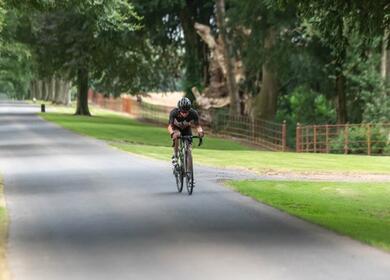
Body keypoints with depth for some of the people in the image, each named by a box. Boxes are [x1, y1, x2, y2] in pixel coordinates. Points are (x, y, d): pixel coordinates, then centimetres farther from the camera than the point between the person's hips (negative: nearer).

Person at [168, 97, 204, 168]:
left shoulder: (193, 113, -32)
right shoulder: (174, 113, -36)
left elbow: (197, 125, -23)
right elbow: (170, 126, -37)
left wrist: (200, 131, -45)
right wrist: (172, 133, -58)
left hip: (187, 129, 2)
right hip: (176, 128, -2)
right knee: (176, 136, -36)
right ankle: (175, 156, -22)